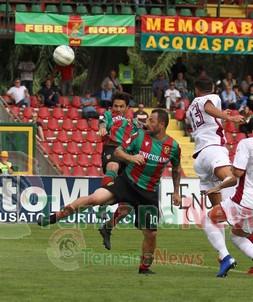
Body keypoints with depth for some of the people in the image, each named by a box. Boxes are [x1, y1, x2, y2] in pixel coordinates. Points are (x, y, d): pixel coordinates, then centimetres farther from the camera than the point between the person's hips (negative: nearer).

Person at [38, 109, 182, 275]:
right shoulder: (141, 136, -5)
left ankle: (145, 267, 24)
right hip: (127, 182, -1)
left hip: (149, 193, 1)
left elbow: (177, 169, 16)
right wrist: (130, 157, -17)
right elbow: (118, 151, 4)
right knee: (95, 198, -22)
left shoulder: (173, 146, -3)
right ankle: (55, 217, -12)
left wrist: (176, 192, 13)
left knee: (151, 233, 0)